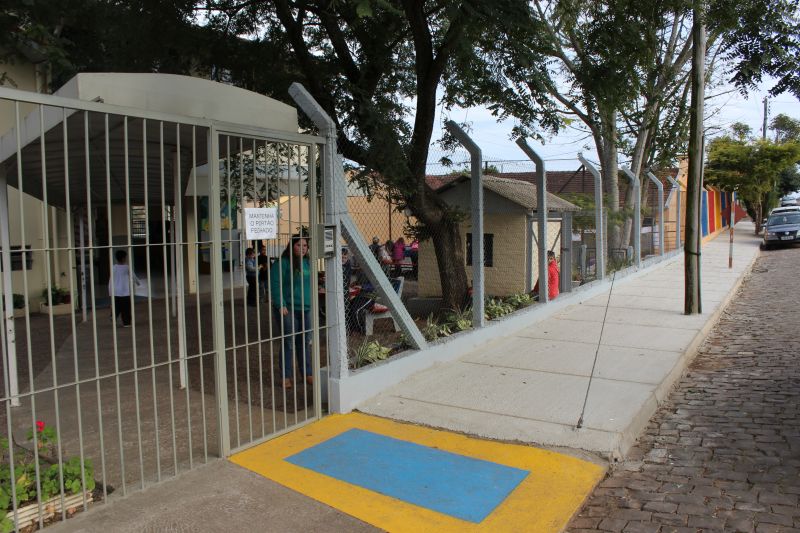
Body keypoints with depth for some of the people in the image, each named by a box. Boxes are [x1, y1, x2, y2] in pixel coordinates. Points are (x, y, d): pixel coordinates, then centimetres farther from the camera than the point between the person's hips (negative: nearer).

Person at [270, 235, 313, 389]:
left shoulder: (308, 263, 12)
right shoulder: (282, 263, -8)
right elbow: (275, 285, -13)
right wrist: (281, 305, -18)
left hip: (307, 309, 6)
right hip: (289, 309, -6)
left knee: (305, 342, 11)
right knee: (289, 343, -1)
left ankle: (307, 373, 22)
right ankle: (286, 376, 8)